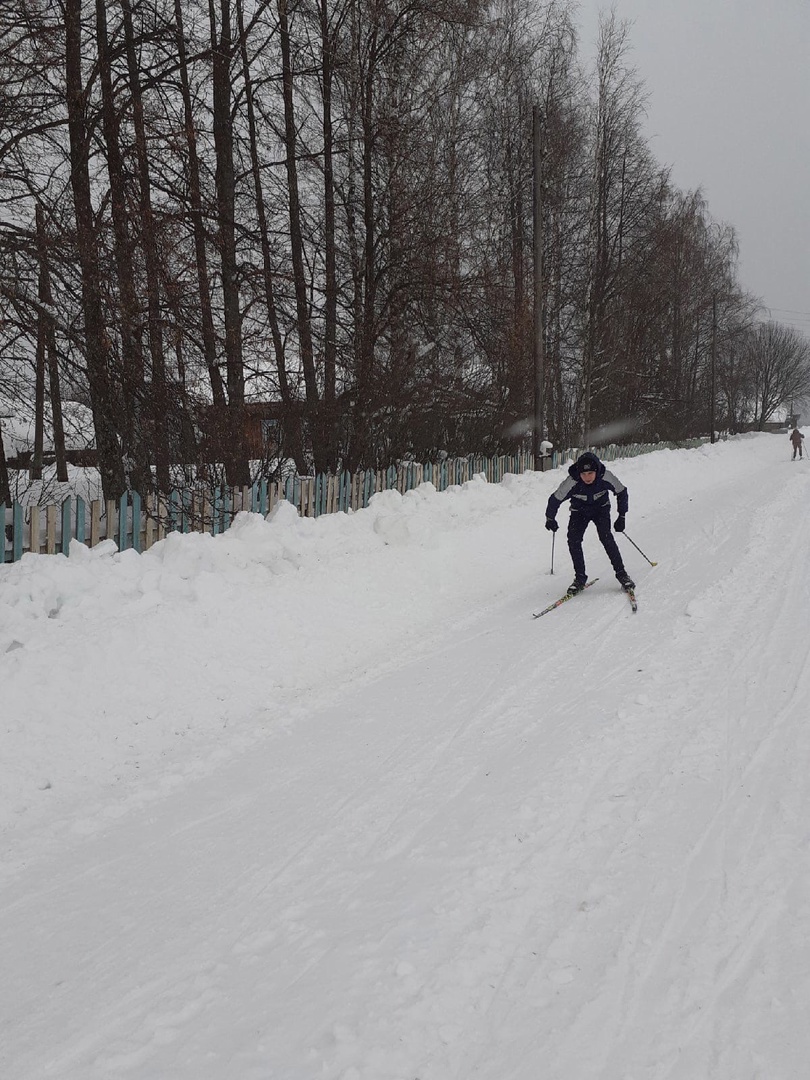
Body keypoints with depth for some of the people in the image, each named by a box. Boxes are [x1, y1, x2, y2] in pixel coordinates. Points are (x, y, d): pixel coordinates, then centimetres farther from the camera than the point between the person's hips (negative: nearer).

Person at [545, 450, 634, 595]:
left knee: (606, 537, -22)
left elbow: (622, 493, -10)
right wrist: (550, 519, -5)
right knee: (573, 539, -18)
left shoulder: (606, 477, -29)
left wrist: (622, 516, -8)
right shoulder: (571, 482, -32)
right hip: (579, 511, 1)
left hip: (601, 508, -1)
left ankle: (621, 573, -11)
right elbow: (555, 499, -16)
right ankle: (580, 578, -5)